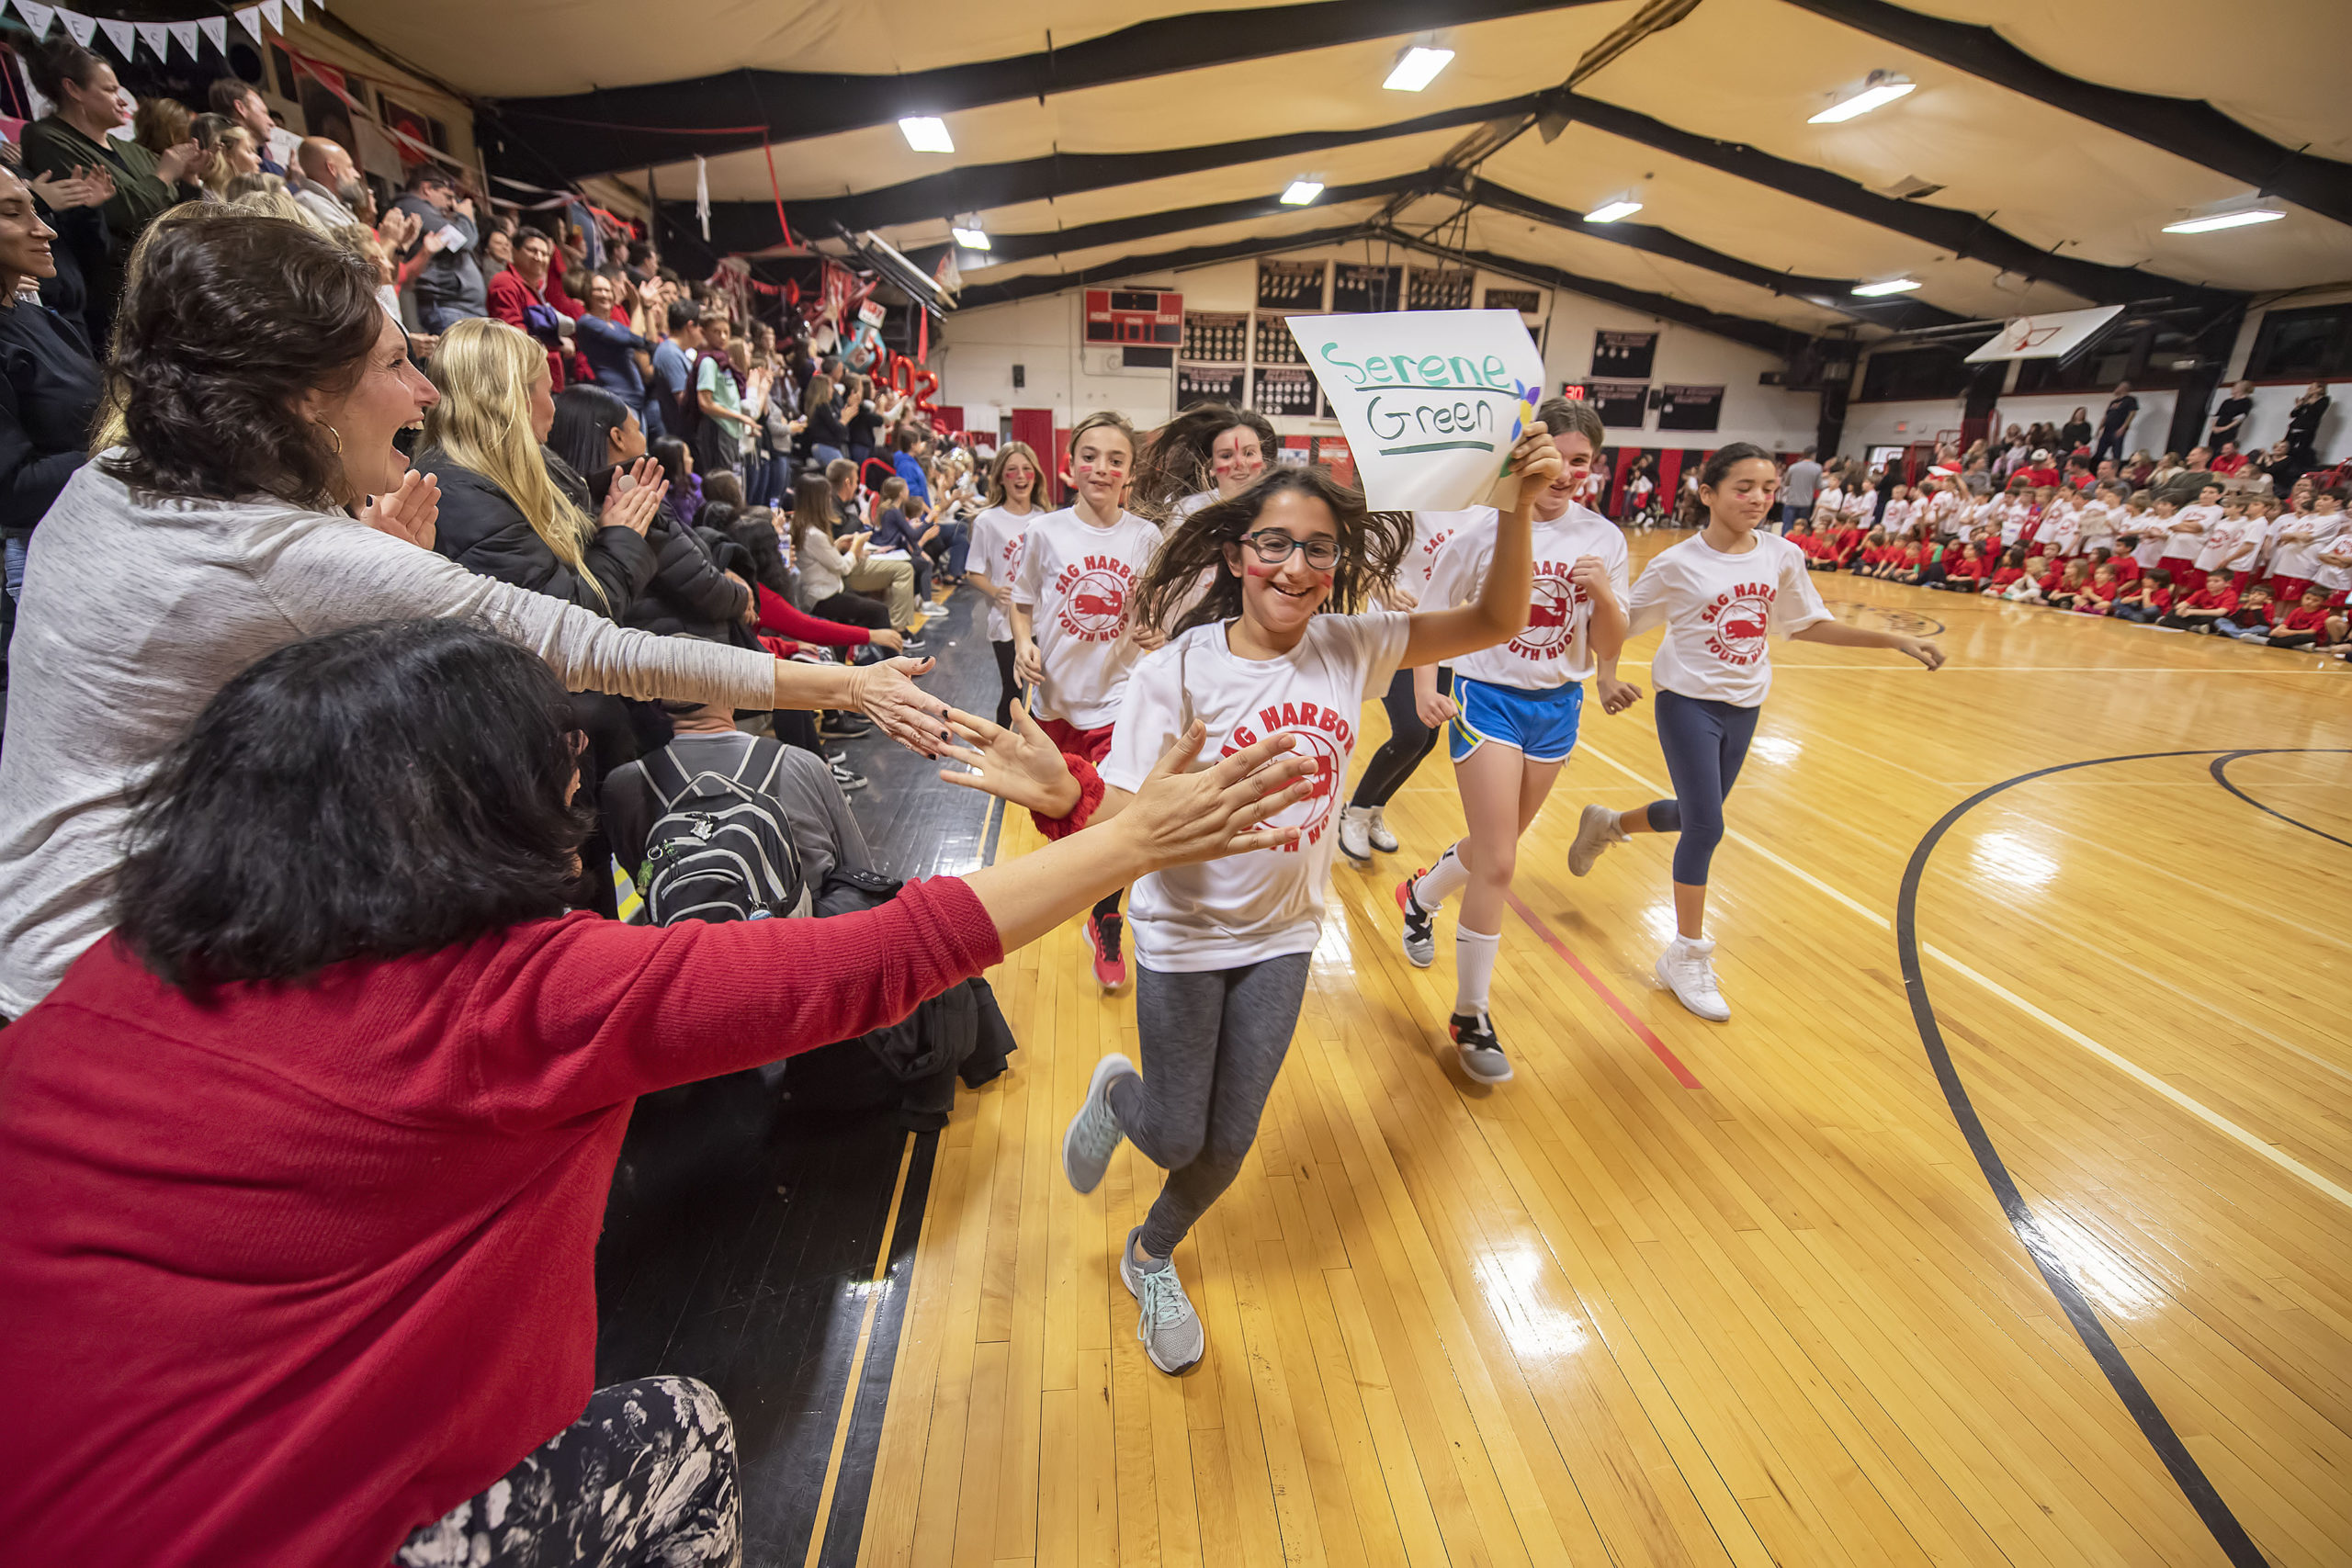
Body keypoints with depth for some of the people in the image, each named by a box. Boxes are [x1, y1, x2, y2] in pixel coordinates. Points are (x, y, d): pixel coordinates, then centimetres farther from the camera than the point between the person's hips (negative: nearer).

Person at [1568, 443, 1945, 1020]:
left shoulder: (1781, 556, 0)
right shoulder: (1677, 564, -12)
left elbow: (1810, 624, 11)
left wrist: (1897, 640, 6)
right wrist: (1608, 678, -20)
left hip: (1744, 708, 5)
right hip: (1689, 704, -5)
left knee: (1695, 815, 15)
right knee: (1706, 826, -7)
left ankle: (1607, 824, 46)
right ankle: (1687, 955, 8)